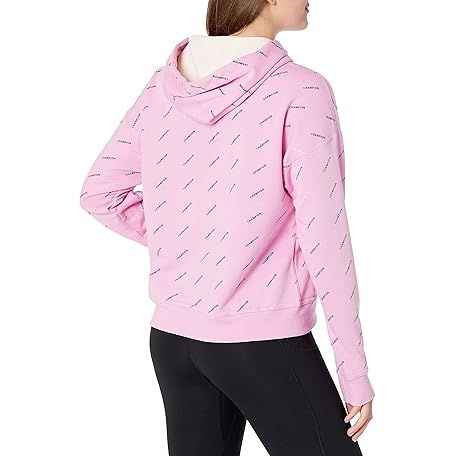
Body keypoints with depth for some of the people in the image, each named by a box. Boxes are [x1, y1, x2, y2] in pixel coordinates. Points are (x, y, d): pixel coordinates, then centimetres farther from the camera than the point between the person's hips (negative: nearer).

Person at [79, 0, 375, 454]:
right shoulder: (299, 93, -15)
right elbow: (324, 238, -15)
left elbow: (100, 193, 9)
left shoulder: (165, 85, 2)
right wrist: (355, 372, -7)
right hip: (265, 342, -6)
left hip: (172, 337, 6)